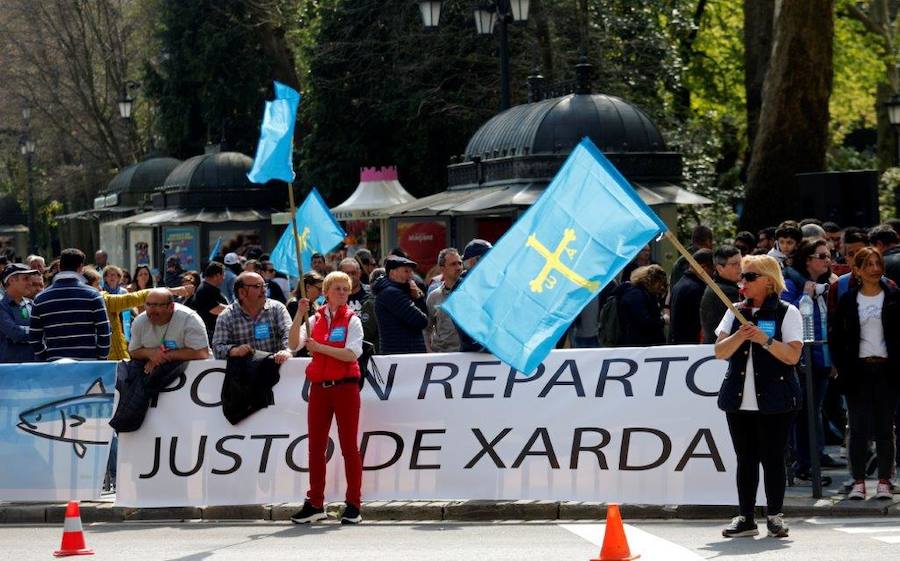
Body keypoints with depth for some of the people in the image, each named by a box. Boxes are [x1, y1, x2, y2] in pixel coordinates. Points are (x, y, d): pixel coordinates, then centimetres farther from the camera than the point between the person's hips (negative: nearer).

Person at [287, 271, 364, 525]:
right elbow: (294, 345, -3)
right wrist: (299, 315, -12)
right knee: (316, 446, 6)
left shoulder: (352, 320, -1)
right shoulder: (315, 319, 9)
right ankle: (315, 504, 13)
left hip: (345, 387, -4)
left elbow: (351, 354, -14)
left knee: (349, 446, -1)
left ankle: (353, 505, 3)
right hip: (319, 387, 4)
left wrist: (319, 347, -16)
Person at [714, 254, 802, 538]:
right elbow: (720, 352, 3)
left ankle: (774, 515, 8)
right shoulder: (736, 312, 12)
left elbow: (793, 355, -10)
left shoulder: (787, 312, -1)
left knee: (773, 458, -1)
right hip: (739, 398, 4)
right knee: (745, 458, 6)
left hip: (774, 400, -4)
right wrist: (739, 337, -16)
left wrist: (764, 339, -22)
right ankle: (745, 518, 10)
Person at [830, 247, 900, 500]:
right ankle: (858, 482, 3)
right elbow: (836, 337, 7)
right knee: (859, 429, 0)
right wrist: (842, 368, -1)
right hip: (858, 370, 0)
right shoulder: (848, 301, 5)